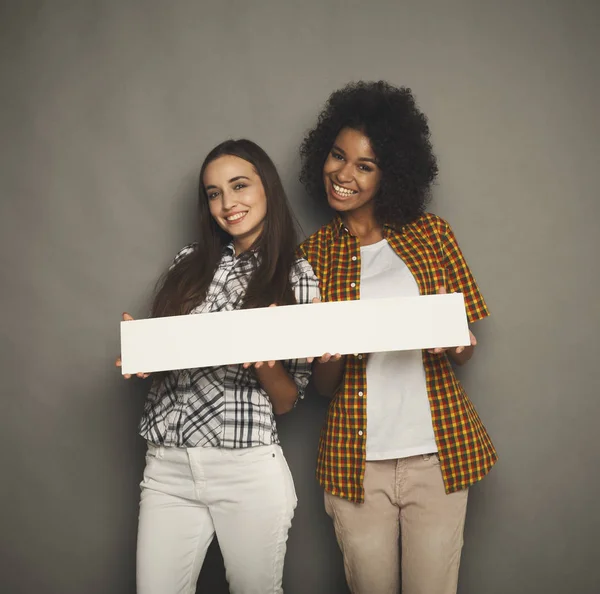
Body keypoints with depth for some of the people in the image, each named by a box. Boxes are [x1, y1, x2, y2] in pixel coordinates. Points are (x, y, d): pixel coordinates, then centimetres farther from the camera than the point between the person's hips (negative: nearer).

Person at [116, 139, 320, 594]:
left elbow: (287, 402, 1)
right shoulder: (191, 262, 7)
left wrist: (265, 356, -19)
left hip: (248, 470, -2)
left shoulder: (297, 278, 0)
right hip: (167, 468, 3)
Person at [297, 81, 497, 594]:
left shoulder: (430, 234, 3)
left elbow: (463, 354, 7)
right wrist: (333, 354, -18)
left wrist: (452, 339, -16)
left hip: (438, 451, 0)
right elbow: (322, 384, 4)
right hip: (356, 459, 1)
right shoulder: (313, 254, 5)